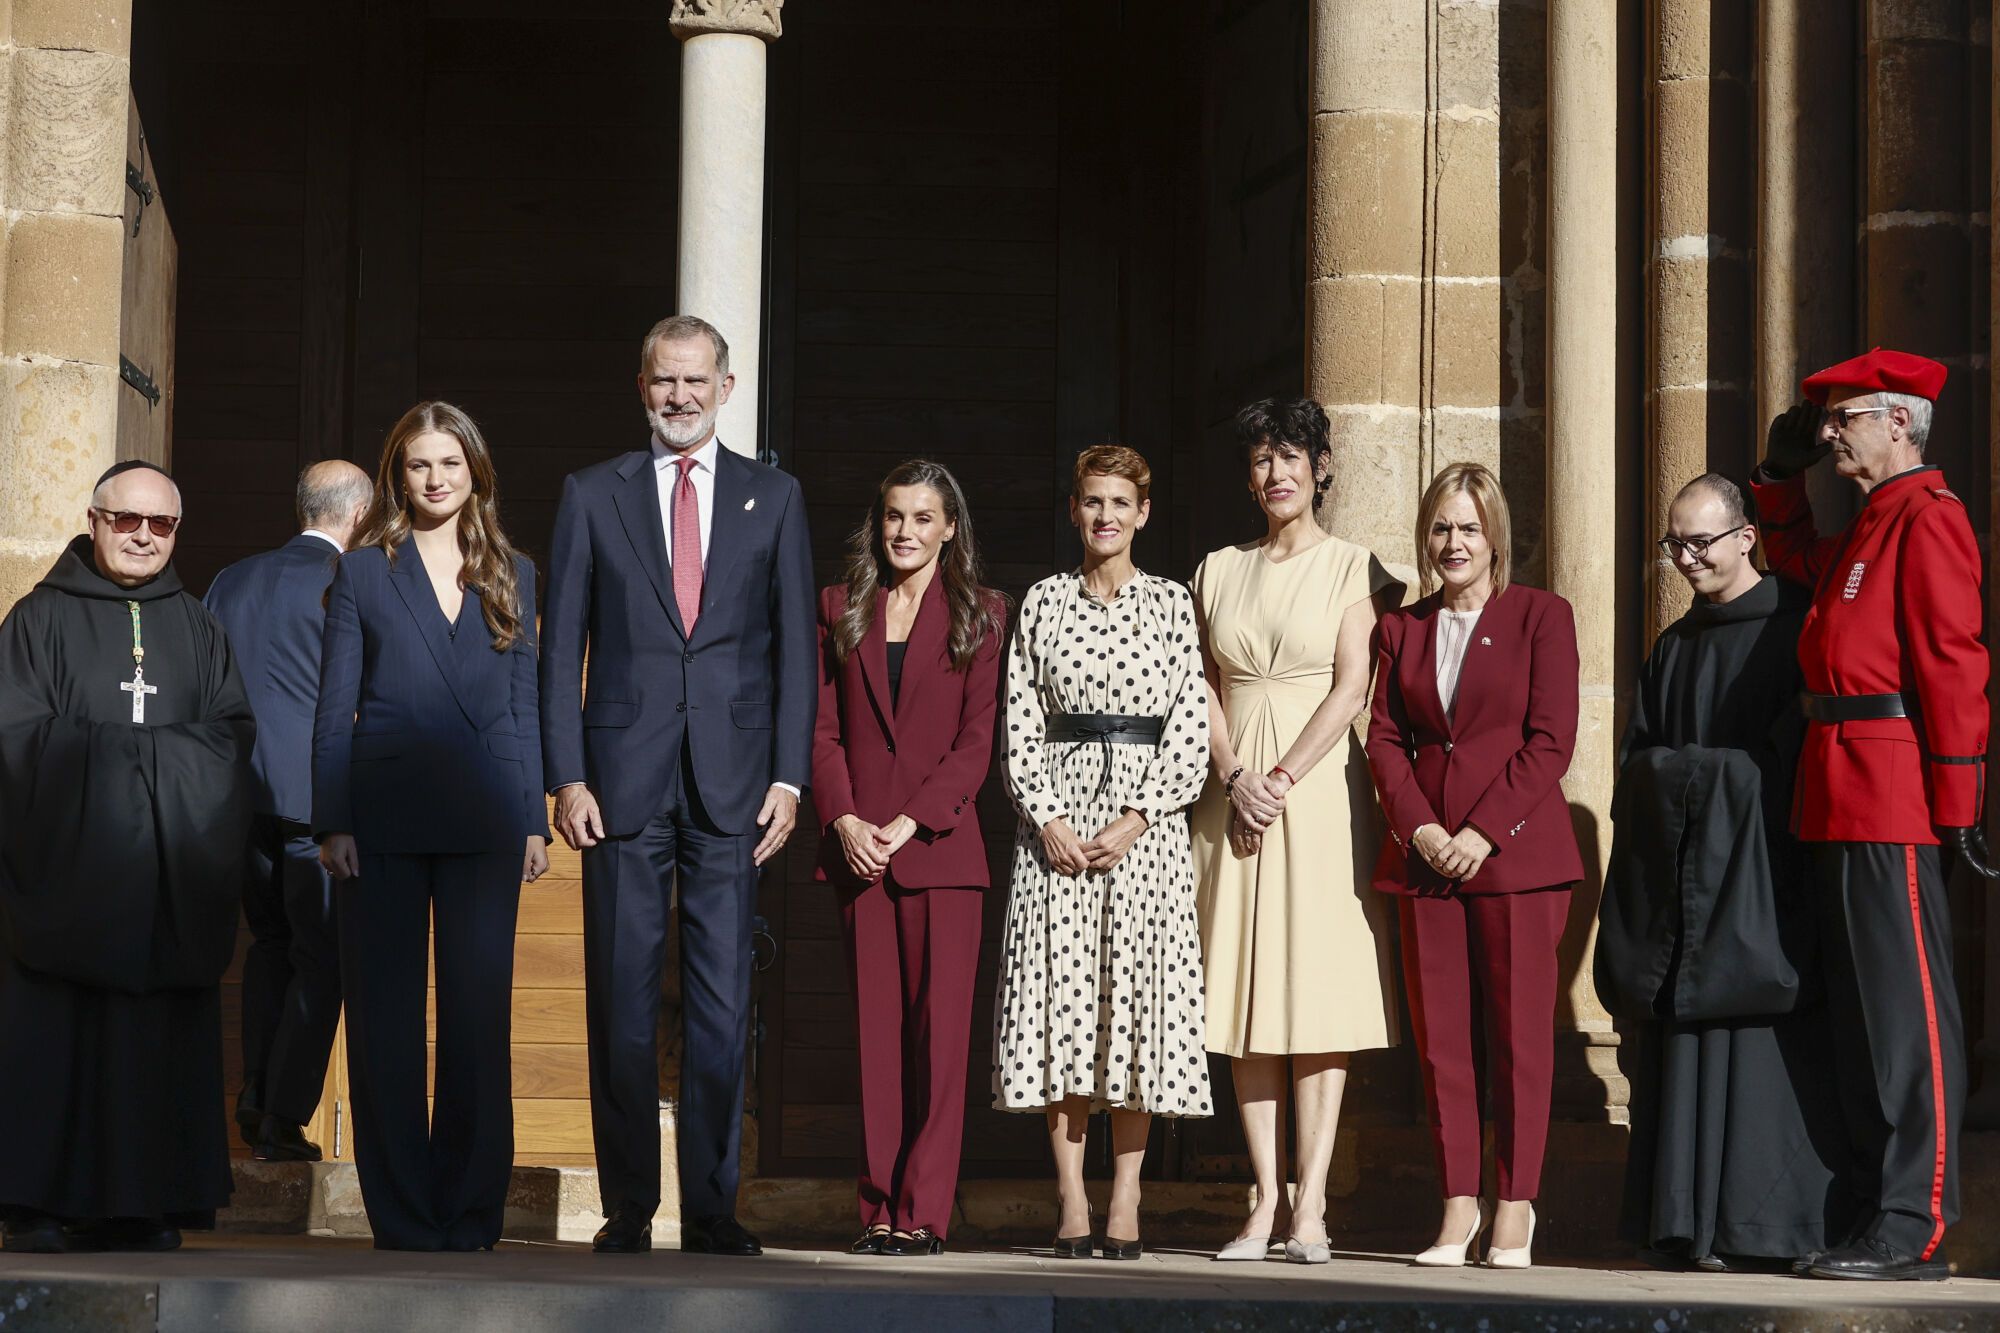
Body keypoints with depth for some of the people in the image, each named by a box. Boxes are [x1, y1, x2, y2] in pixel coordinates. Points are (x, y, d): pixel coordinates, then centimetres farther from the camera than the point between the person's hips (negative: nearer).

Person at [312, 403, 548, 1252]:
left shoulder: (511, 576, 12)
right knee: (386, 1013, -1)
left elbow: (523, 704, 13)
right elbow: (335, 707, 4)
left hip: (482, 819, 1)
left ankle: (471, 1208, 7)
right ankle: (401, 1211, 5)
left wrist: (535, 819, 7)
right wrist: (332, 822, -5)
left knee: (479, 1010, 0)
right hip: (383, 816, -1)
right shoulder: (363, 572, 6)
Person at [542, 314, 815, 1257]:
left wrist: (789, 777, -1)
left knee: (722, 1004, 0)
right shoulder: (593, 496, 8)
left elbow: (795, 648, 8)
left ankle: (711, 1207, 6)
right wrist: (566, 778, -4)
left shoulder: (773, 499, 10)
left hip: (732, 784, 0)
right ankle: (627, 1207, 8)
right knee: (621, 1002, 1)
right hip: (625, 780, 0)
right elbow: (560, 648, 6)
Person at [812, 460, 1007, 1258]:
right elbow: (823, 726, 8)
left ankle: (923, 1212, -5)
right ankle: (879, 1211, 5)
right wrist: (845, 819, -7)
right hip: (858, 846, 2)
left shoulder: (978, 616, 6)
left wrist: (910, 822, -11)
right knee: (875, 1031, 3)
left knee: (939, 1029, -6)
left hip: (941, 844, -2)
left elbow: (978, 738, -1)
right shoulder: (840, 609, 13)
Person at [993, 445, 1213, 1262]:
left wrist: (1136, 819, -10)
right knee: (1059, 991, -3)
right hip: (1056, 814, 1)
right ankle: (1071, 1203, 1)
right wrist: (1047, 818, -8)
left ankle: (1125, 1202, 0)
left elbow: (1191, 726, 0)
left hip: (1146, 819, -1)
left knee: (1137, 992, -4)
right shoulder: (1043, 603, 9)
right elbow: (1020, 722, 5)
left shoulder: (1172, 605, 6)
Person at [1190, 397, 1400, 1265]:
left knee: (1319, 992, -7)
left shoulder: (1352, 568, 3)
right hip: (1235, 794, 4)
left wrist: (1283, 778, -13)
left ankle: (1310, 1205, -7)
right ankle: (1266, 1202, 2)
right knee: (1245, 995, 0)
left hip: (1319, 789, -4)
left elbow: (1351, 687, -5)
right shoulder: (1219, 571, 14)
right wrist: (1235, 777, -6)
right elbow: (1203, 689, 10)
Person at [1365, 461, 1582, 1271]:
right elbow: (1385, 738, 10)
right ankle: (1458, 1204, 7)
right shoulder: (1404, 628, 14)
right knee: (1439, 1032, 2)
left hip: (1515, 849, -4)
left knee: (1519, 1030, -2)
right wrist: (1418, 827, -6)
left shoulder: (1540, 617, 2)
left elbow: (1551, 741, -4)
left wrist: (1484, 832, -11)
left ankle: (1514, 1206, 5)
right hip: (1426, 855, 4)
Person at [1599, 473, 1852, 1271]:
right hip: (1679, 868, 6)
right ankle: (1684, 1225, 0)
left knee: (1754, 1041, -10)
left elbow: (1796, 754, -8)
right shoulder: (1674, 647, 20)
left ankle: (1755, 1226, -9)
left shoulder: (1792, 627, 0)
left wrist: (1693, 770, -6)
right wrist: (1664, 778, -1)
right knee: (1680, 1044, 0)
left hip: (1760, 872, -6)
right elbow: (1639, 762, 19)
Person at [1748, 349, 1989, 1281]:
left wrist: (1956, 802, -19)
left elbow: (1954, 663, -16)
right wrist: (1781, 473, 26)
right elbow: (1796, 561, 42)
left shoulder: (1927, 518, -9)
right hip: (1843, 805, 10)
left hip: (1891, 802, -10)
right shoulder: (1869, 528, 20)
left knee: (1905, 1009, -8)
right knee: (1858, 1009, 11)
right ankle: (1881, 1209, 15)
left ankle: (1914, 1229, -6)